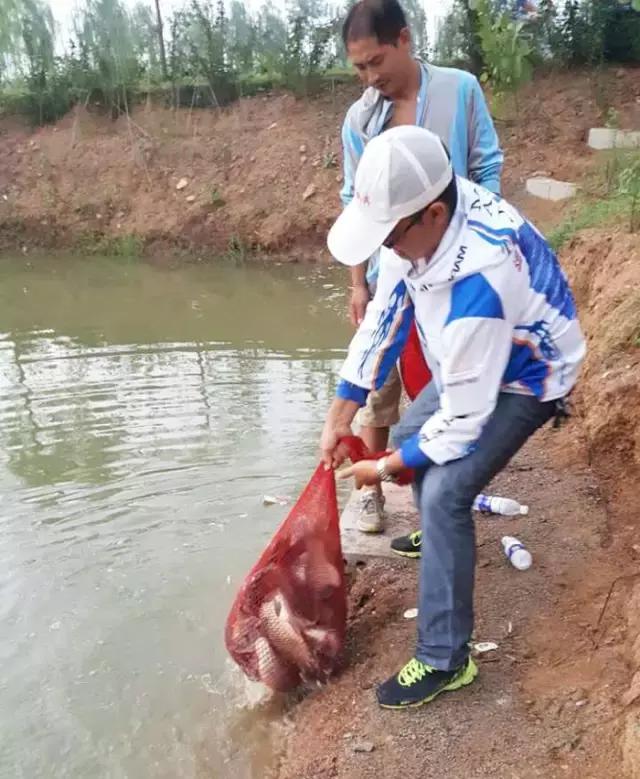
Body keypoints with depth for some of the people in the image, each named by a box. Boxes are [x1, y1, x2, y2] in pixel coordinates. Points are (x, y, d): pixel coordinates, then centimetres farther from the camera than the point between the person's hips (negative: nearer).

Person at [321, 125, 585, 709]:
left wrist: (387, 468, -16)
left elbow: (464, 420, -32)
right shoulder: (423, 212, -19)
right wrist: (342, 413, -6)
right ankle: (440, 535, 46)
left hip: (526, 378, -8)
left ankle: (445, 659, -4)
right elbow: (386, 313, -8)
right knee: (409, 435, 18)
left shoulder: (476, 285, -43)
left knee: (444, 494, -20)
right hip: (472, 363, 9)